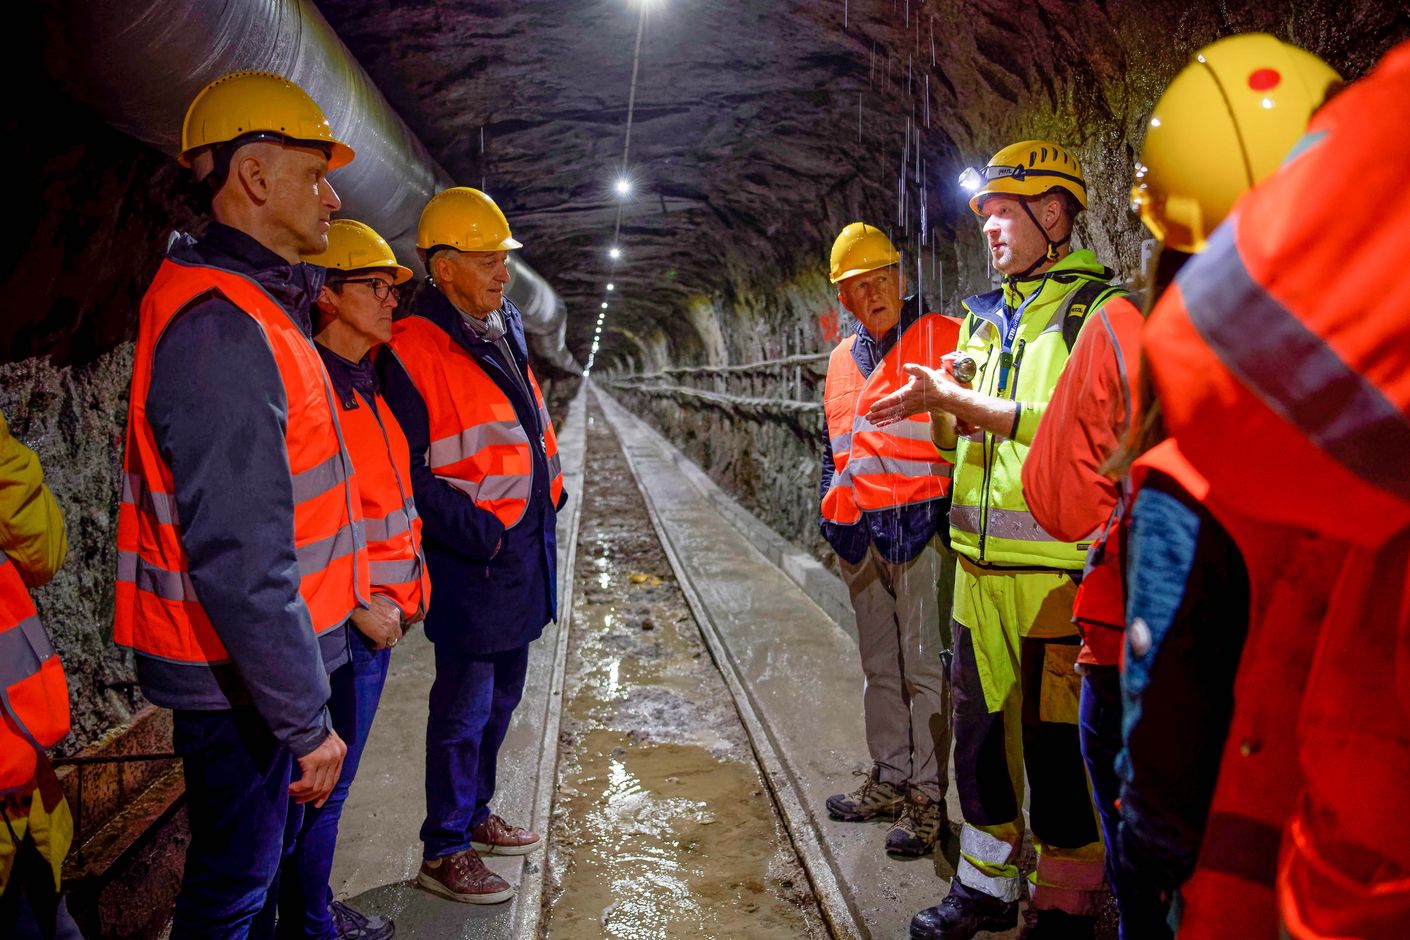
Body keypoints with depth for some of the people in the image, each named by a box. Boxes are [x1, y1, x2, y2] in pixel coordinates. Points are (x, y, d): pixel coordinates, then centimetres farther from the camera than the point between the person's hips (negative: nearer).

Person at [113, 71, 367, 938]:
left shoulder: (258, 310, 10)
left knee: (260, 863, 24)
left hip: (261, 668, 10)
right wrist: (307, 719, -22)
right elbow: (240, 562, -28)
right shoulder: (223, 329, -23)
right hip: (241, 682, -10)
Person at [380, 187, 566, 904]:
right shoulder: (415, 349, -16)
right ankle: (443, 851, 19)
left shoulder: (504, 326, 10)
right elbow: (407, 474, -17)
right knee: (465, 706, 2)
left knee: (501, 695, 19)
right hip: (471, 557, -8)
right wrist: (477, 531, -17)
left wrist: (548, 492, 13)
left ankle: (474, 813, 37)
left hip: (525, 545, 9)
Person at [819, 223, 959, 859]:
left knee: (925, 667, -1)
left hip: (920, 526, -7)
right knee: (879, 665, 16)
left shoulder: (944, 339, -5)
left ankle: (928, 796, 11)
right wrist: (833, 510, 18)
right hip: (860, 535, 7)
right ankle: (889, 778, 30)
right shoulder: (841, 360, 17)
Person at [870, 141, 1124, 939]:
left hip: (1061, 572, -7)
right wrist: (944, 415, -2)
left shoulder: (1103, 311, -7)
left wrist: (963, 401, -20)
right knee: (981, 730, 16)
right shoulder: (983, 318, 16)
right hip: (980, 566, 7)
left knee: (1060, 746, 4)